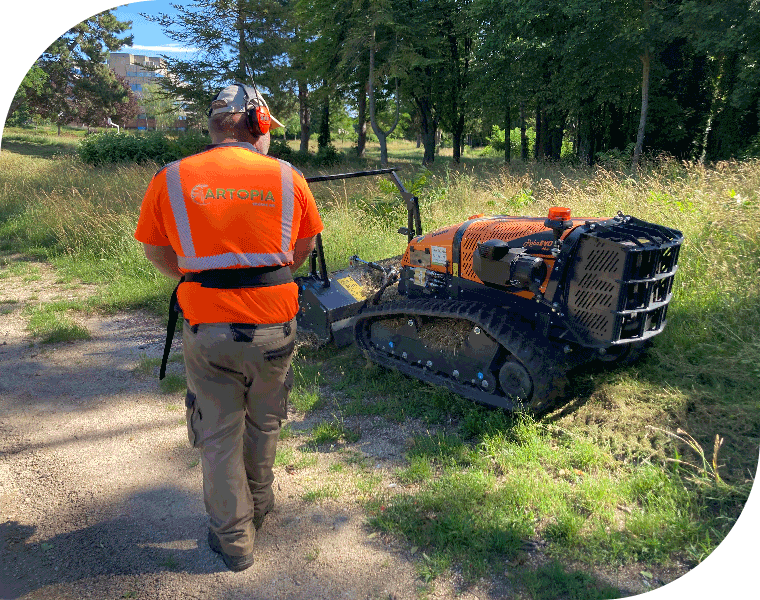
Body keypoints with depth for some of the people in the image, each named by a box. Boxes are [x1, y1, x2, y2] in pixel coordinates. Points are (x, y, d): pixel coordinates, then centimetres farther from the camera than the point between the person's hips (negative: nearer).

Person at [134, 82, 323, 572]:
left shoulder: (172, 179, -2)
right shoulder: (288, 177, -1)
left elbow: (156, 252, 9)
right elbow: (304, 247, 10)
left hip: (207, 328, 0)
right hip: (273, 326, 1)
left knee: (219, 436, 16)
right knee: (264, 425, 23)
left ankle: (234, 540, 31)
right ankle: (259, 507, 46)